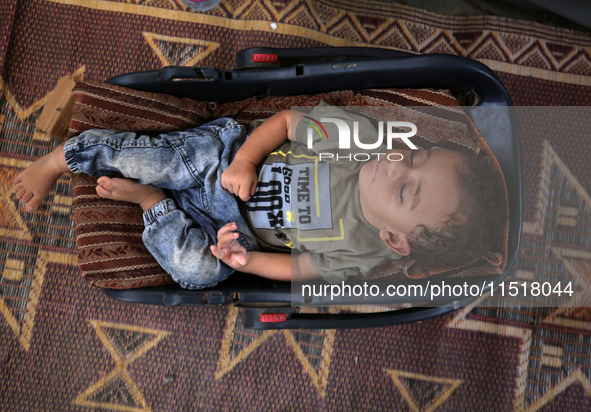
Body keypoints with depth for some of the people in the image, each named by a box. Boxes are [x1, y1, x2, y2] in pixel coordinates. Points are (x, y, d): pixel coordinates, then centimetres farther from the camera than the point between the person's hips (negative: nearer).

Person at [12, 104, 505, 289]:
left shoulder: (355, 258, -21)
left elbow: (294, 268, -9)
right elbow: (286, 120, -11)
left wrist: (245, 259, -22)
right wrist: (245, 160, -22)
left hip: (237, 227, -1)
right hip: (228, 152, 1)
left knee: (199, 269, -23)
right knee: (150, 159, -15)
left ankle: (150, 199, 1)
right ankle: (58, 159, 12)